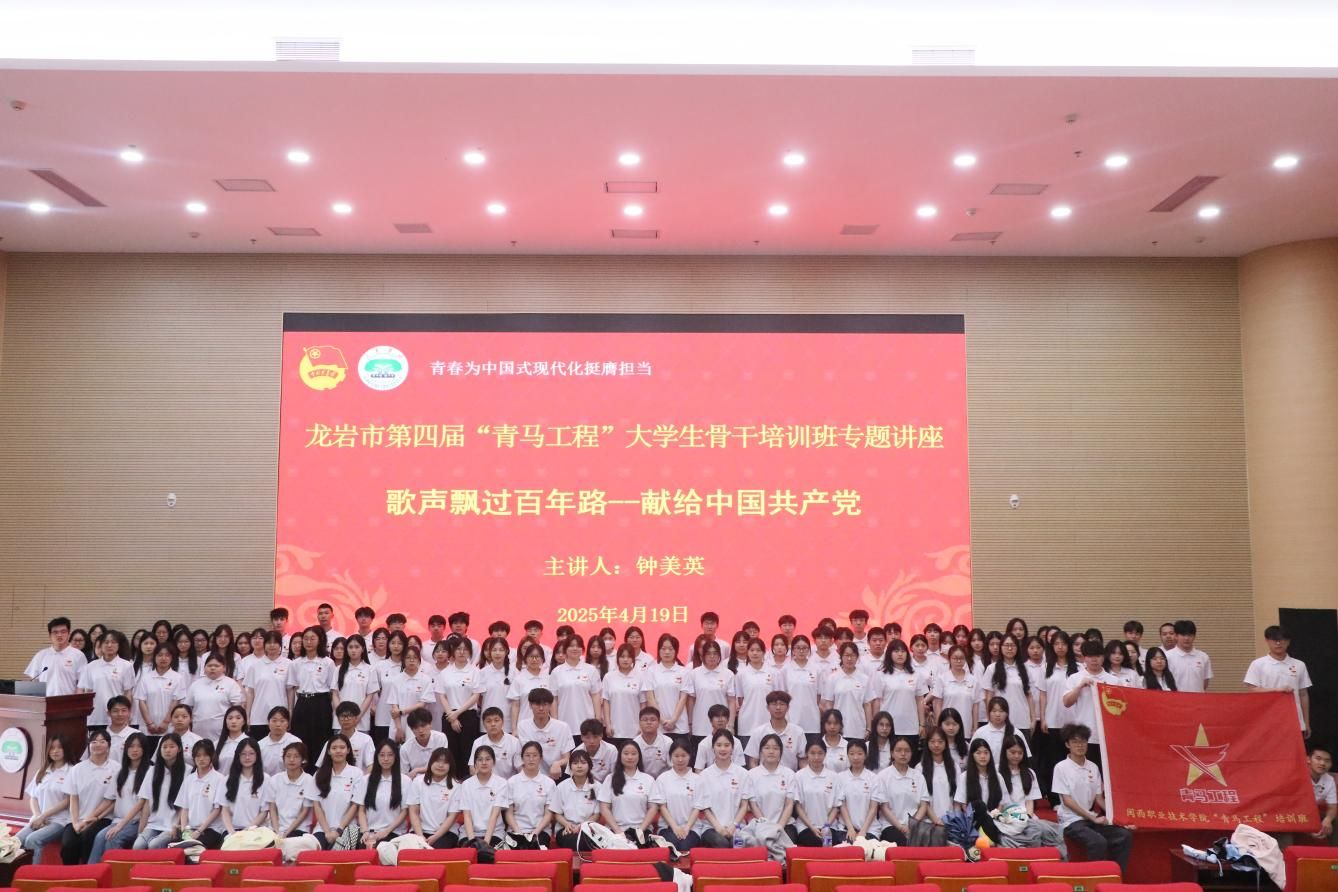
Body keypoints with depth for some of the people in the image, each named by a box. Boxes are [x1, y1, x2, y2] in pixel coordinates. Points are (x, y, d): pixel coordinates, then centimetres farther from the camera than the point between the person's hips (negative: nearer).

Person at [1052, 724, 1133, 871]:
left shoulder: (1094, 768, 9)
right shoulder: (1061, 768, -7)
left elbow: (1099, 798, 12)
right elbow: (1067, 800, -10)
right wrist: (1093, 818, -15)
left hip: (1093, 818, 6)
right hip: (1071, 821, -5)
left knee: (1125, 835, -15)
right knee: (1098, 841, -31)